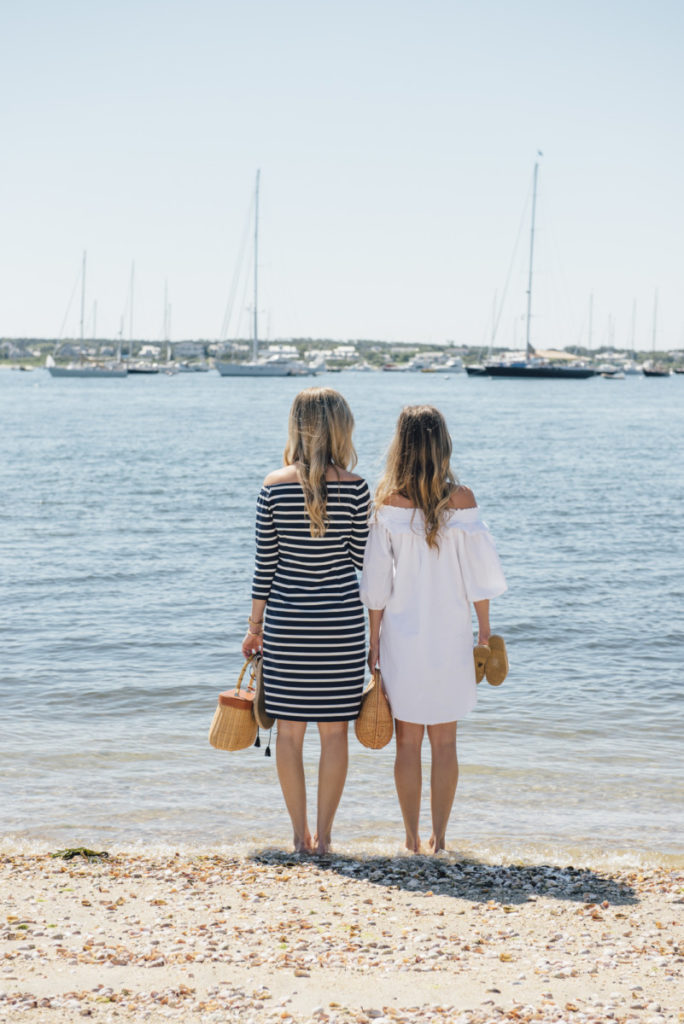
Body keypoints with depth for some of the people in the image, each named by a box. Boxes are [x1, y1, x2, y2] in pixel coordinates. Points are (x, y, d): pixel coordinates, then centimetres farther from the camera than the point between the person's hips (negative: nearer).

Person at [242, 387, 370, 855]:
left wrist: (255, 625, 9)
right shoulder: (354, 487, -7)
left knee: (290, 729, 9)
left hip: (286, 621, 1)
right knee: (334, 729, 7)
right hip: (340, 622, -1)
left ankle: (300, 834, 14)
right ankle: (323, 834, 8)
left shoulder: (275, 486, -2)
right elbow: (362, 558, -2)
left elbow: (265, 562, 1)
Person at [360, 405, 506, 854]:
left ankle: (412, 839, 12)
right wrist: (485, 630, 8)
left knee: (408, 740, 8)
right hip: (451, 634, 1)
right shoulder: (462, 499, -7)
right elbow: (480, 572, -3)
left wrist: (373, 640, 4)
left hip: (402, 636, 0)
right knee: (445, 742, 8)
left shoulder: (389, 501, -8)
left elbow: (377, 581, -5)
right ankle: (439, 838, 11)